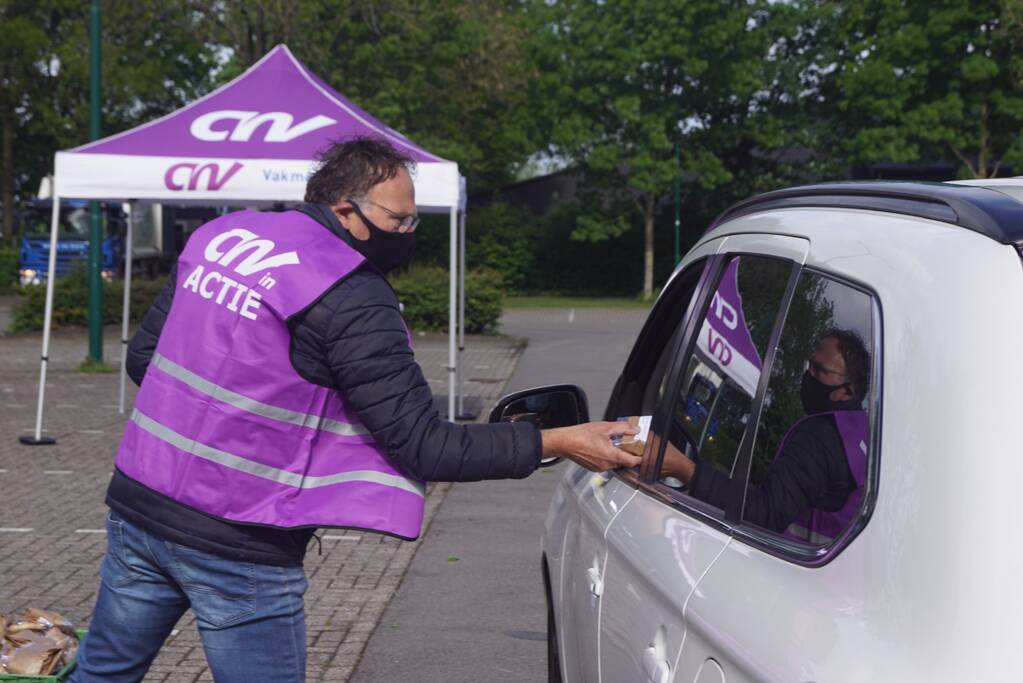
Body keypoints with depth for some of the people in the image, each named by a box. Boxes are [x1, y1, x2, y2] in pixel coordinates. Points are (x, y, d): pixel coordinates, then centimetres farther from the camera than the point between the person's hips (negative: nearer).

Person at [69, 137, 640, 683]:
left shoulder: (219, 238, 6)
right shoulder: (354, 304, -17)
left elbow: (141, 357, 13)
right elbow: (425, 447, -18)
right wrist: (556, 442, -15)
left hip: (137, 507, 7)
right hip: (239, 551, -7)